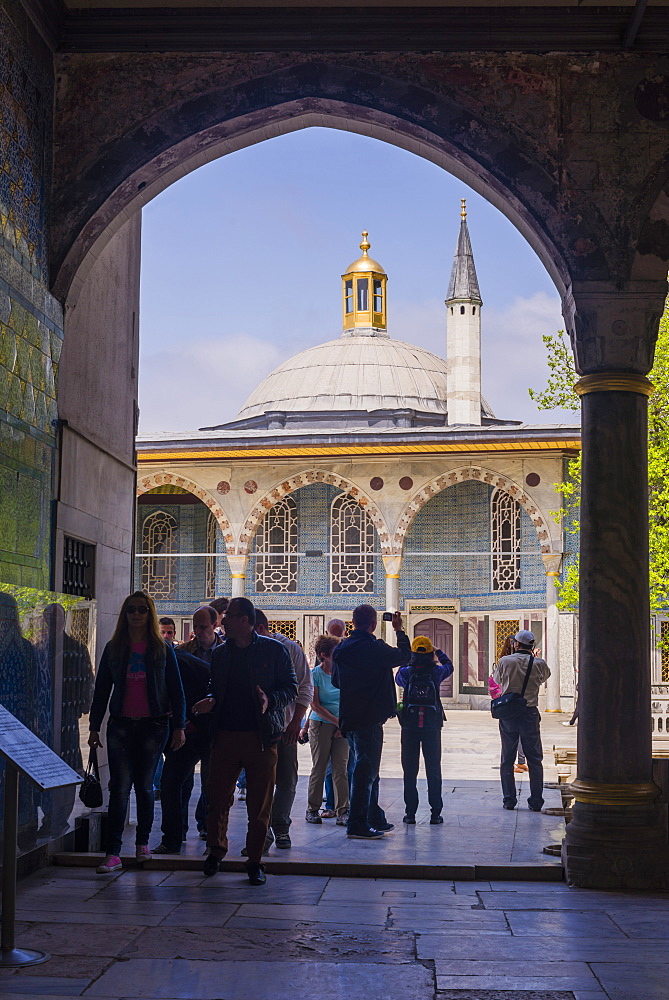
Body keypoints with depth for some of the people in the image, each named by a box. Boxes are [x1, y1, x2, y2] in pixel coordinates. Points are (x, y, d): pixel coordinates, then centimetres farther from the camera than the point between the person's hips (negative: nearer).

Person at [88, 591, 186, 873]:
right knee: (119, 788, -6)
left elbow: (176, 689, 4)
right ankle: (113, 853, -9)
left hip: (154, 725, -1)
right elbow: (102, 689, 9)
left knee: (145, 786, 7)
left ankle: (142, 842, 23)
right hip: (121, 724, 1)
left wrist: (179, 726, -2)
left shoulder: (163, 650, 3)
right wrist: (94, 726, 5)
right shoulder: (113, 649, 7)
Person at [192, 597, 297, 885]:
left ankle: (255, 861, 12)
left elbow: (292, 688, 2)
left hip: (261, 738, -3)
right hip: (225, 736, 3)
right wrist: (211, 700, -1)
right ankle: (216, 851, 22)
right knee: (217, 798, 2)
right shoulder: (219, 653, 13)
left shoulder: (273, 650, 1)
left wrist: (270, 700, -16)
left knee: (260, 803, 1)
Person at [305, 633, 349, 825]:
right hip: (321, 725, -3)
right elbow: (315, 705, -7)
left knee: (341, 768, -1)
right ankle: (312, 810, 14)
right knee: (319, 767, 2)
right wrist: (336, 721, -11)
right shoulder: (315, 674, -5)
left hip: (341, 727, 3)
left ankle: (342, 812, 1)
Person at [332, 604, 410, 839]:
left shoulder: (341, 649, 6)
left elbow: (335, 681, 17)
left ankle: (376, 820, 27)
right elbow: (404, 656, -1)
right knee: (365, 770, -4)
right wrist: (399, 630, 12)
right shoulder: (375, 648, -16)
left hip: (349, 718, 8)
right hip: (369, 718, -8)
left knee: (366, 769, 18)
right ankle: (357, 824, -4)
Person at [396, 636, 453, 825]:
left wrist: (407, 663, 23)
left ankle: (410, 812, 4)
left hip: (409, 727, 0)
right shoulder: (436, 672, -5)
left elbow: (398, 680, 18)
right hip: (432, 727, 0)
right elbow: (449, 666, 18)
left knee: (409, 770, 6)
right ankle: (435, 812, 5)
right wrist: (438, 653, 30)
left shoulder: (406, 672, -6)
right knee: (433, 770, 7)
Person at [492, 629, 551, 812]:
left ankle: (509, 800, 9)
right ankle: (536, 802, 6)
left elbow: (497, 679, 13)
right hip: (530, 714, 0)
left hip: (508, 714, 0)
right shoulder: (539, 664, -4)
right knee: (534, 759, 7)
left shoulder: (505, 661, -5)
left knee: (507, 759, 9)